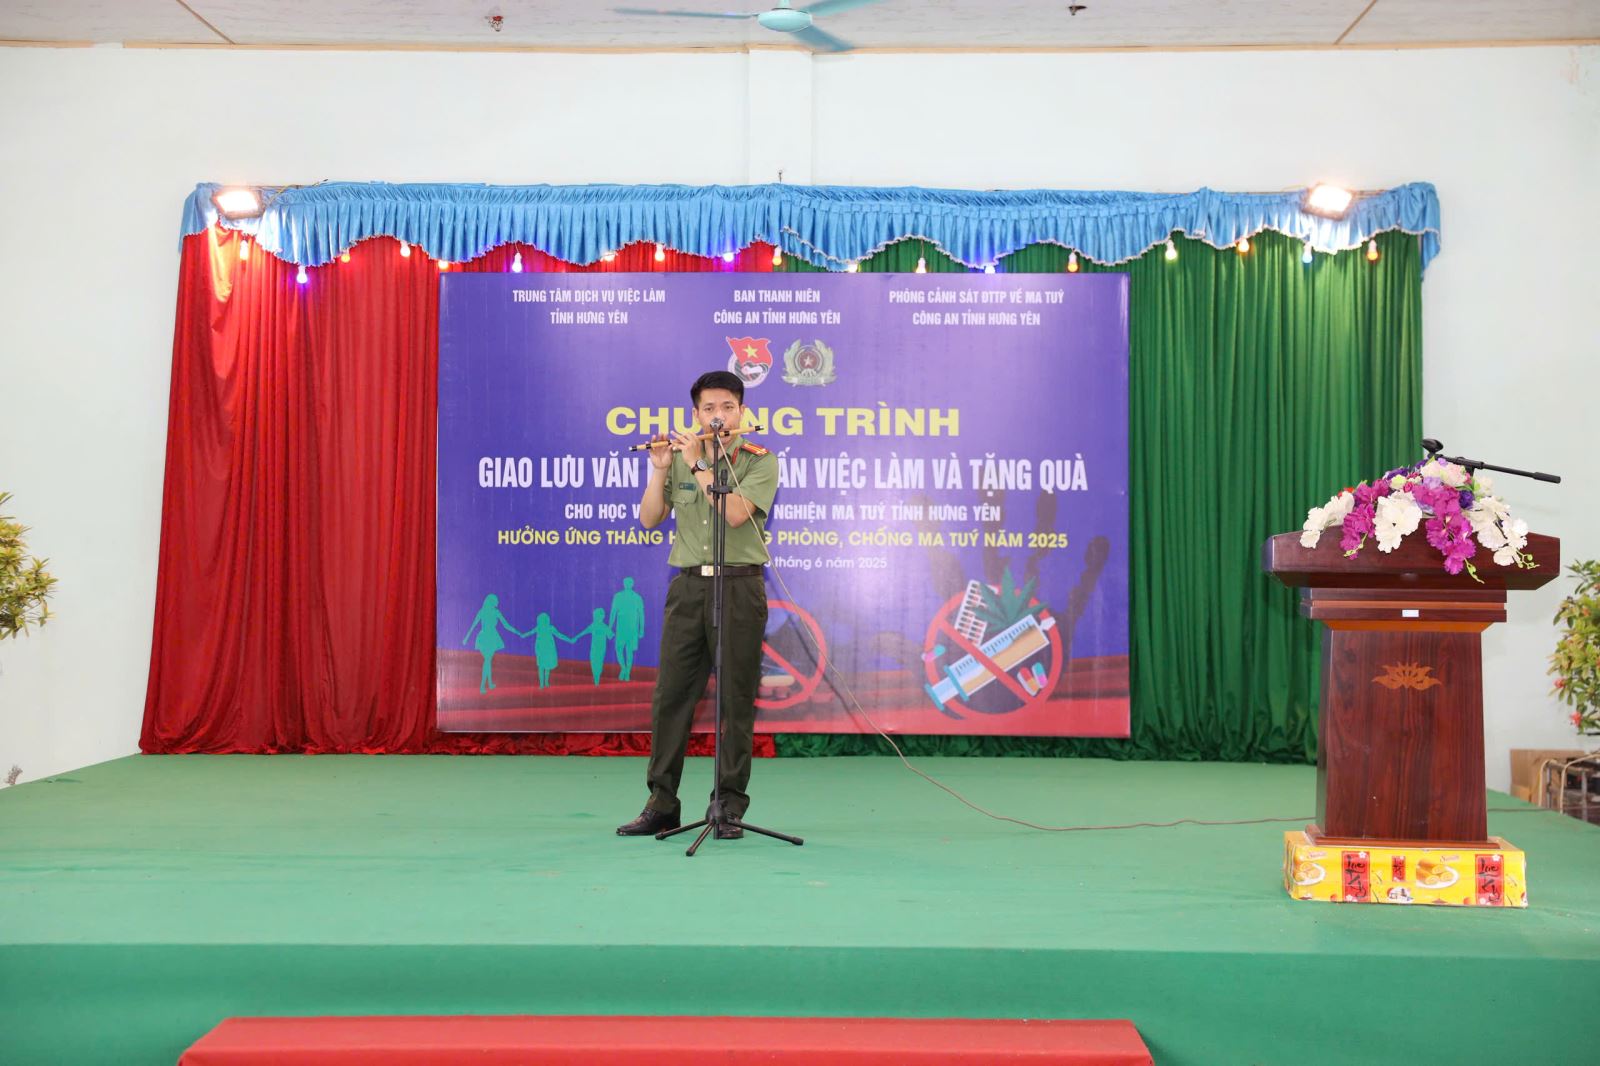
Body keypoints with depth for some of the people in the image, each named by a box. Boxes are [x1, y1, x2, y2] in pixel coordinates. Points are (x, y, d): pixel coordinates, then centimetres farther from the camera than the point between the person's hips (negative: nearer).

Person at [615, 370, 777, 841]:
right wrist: (660, 469, -6)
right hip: (688, 586, 4)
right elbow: (649, 520, 5)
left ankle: (730, 809, 8)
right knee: (670, 696, 3)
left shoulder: (759, 461, -1)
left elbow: (735, 513, -17)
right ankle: (661, 805, 11)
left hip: (739, 586, -3)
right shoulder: (681, 460, 11)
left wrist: (698, 466, -13)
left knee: (736, 701, 0)